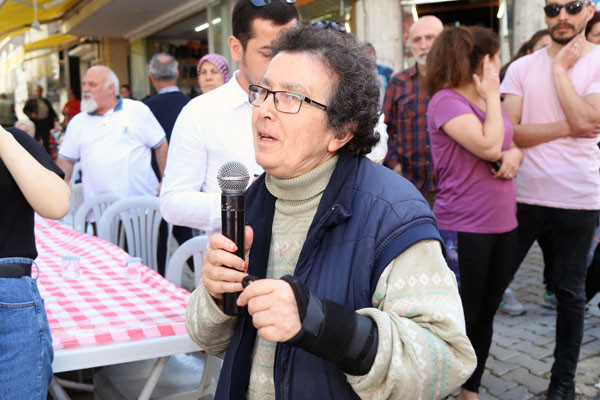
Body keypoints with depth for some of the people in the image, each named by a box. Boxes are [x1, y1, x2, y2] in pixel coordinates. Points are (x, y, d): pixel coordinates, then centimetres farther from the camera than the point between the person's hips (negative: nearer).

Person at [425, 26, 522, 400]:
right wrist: (492, 96, -11)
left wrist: (515, 153, -4)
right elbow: (488, 146, -23)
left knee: (485, 315, 16)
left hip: (504, 225, 8)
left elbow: (510, 143, 19)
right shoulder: (446, 100, -13)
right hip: (464, 229, -8)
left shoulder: (489, 99, 13)